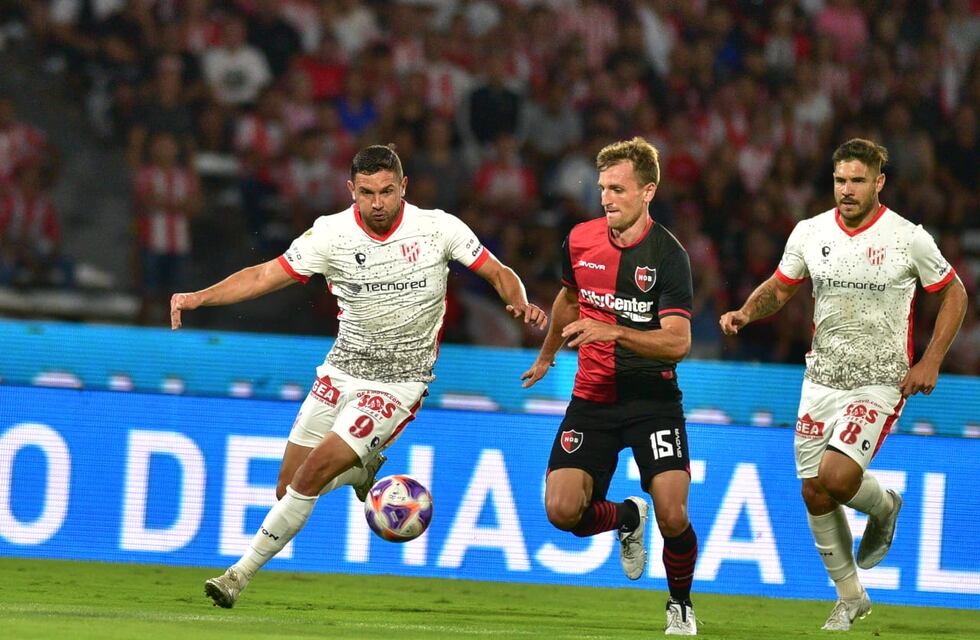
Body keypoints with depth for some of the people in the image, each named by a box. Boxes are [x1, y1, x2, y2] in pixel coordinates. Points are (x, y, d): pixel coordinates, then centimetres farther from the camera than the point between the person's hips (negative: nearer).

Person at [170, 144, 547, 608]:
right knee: (288, 486, 1)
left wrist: (521, 305, -22)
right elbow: (265, 276, -7)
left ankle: (243, 573, -3)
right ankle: (362, 469, 34)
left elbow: (499, 274, 0)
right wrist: (200, 297, -20)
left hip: (399, 381, -4)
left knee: (314, 472, -16)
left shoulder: (438, 228, -10)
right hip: (341, 371, 4)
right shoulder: (332, 233, -8)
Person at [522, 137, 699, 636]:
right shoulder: (580, 240, 2)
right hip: (592, 396, 4)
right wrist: (547, 355, 38)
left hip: (652, 398, -4)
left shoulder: (668, 255, -12)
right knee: (562, 510, -12)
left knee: (672, 516, -17)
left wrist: (612, 332, -31)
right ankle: (626, 517, 23)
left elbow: (678, 343, -19)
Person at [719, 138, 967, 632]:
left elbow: (953, 294, 3)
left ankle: (883, 506, 14)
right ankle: (850, 596, 20)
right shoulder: (809, 233, 2)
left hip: (881, 382, -4)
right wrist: (746, 313, -6)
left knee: (836, 478, -22)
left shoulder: (909, 239, -8)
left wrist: (930, 362, -5)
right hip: (822, 380, 4)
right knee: (814, 492, 2)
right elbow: (779, 288, 15)